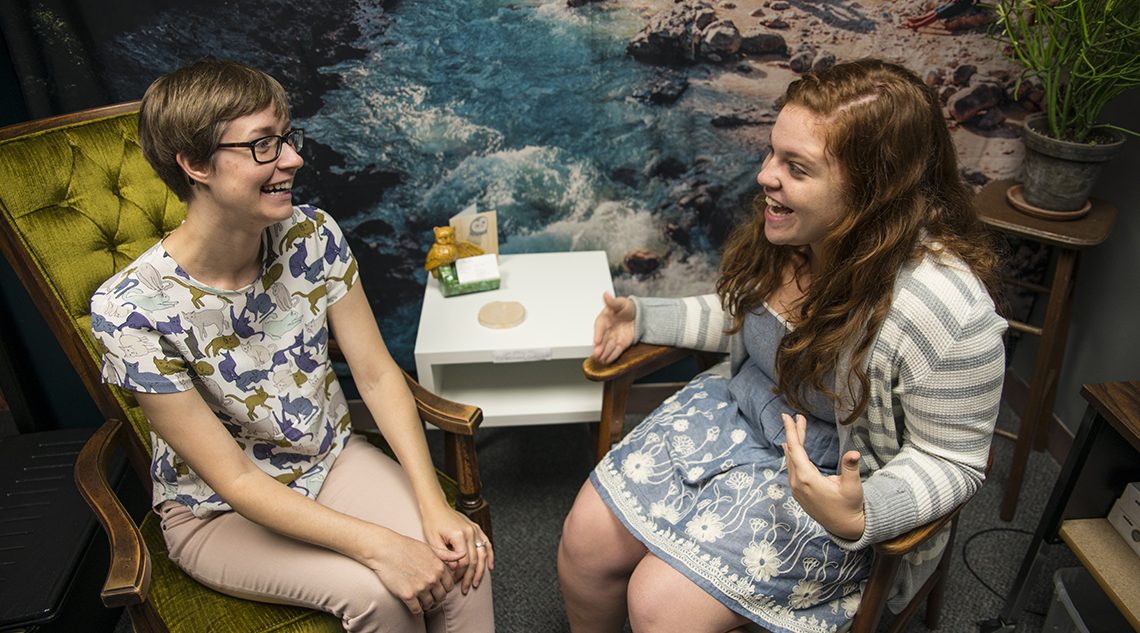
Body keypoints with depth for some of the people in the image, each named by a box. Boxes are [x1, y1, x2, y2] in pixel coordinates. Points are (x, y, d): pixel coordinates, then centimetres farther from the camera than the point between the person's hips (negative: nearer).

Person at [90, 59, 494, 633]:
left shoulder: (311, 236, -13)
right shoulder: (132, 308, -25)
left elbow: (377, 374, -9)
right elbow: (233, 479, -22)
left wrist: (433, 505, -19)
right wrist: (377, 546, -28)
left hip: (332, 457, 4)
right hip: (219, 512, -3)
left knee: (461, 559, -19)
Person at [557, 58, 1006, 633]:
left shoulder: (947, 310, -29)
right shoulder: (786, 231, -10)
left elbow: (951, 461, -17)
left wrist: (857, 517, -35)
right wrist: (643, 318, 0)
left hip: (838, 480, -5)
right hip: (734, 412, 6)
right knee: (585, 540, -1)